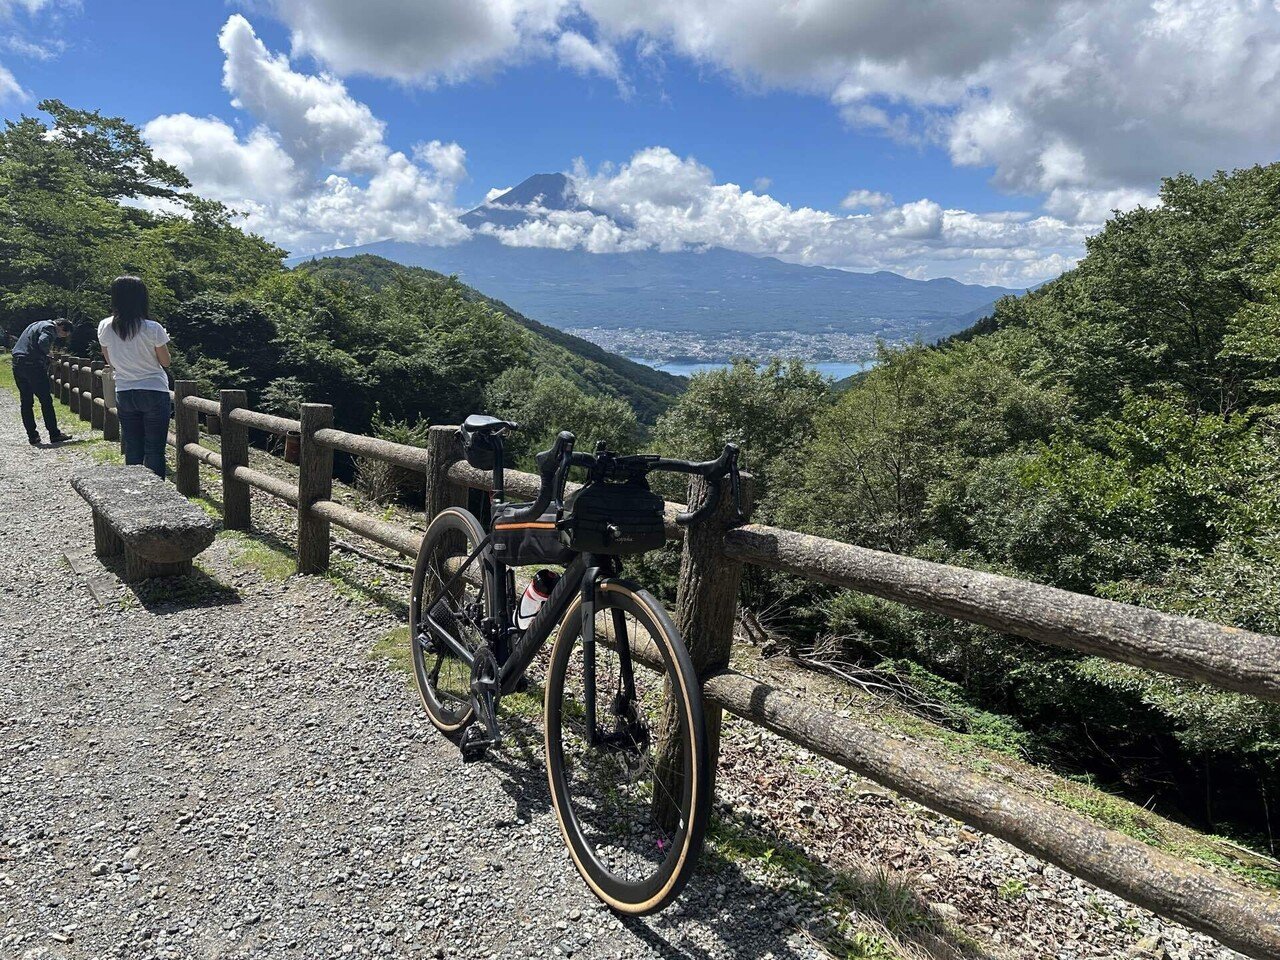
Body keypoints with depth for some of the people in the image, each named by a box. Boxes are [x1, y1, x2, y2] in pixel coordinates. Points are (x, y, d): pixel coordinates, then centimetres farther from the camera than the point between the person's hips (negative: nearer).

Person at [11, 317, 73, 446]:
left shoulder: (38, 324, 23)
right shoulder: (50, 328, -5)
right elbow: (43, 342, -23)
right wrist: (45, 357, -5)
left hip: (17, 364, 9)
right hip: (32, 365, -9)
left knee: (26, 402, 9)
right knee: (46, 401, -2)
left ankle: (32, 436, 11)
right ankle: (54, 434, 1)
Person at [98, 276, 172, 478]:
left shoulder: (104, 327, -3)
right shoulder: (152, 329, -15)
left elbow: (111, 361, 9)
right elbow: (165, 362, -3)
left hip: (124, 393, 4)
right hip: (154, 392, -4)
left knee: (132, 450, 11)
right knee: (154, 450, 1)